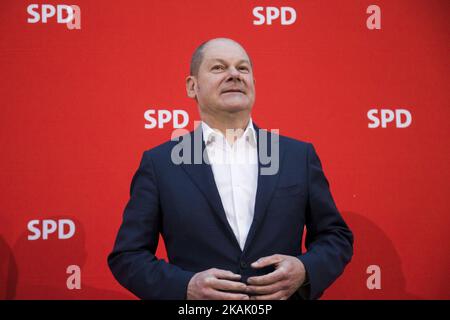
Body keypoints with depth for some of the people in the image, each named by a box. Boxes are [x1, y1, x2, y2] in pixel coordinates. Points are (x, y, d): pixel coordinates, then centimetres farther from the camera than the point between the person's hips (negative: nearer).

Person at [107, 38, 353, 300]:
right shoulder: (159, 163, -6)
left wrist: (305, 271, -15)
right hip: (194, 295, -1)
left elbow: (337, 236, 4)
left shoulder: (299, 156, -1)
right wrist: (186, 287, -19)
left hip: (284, 293, 2)